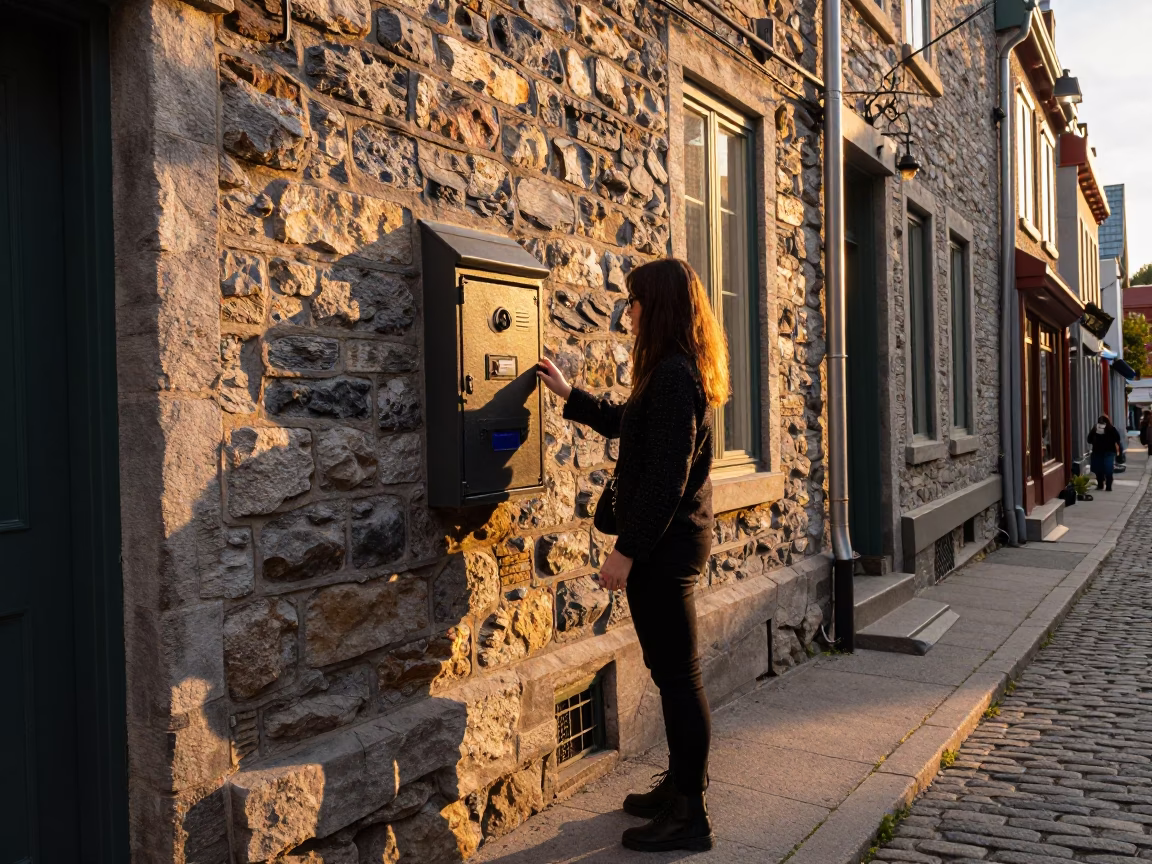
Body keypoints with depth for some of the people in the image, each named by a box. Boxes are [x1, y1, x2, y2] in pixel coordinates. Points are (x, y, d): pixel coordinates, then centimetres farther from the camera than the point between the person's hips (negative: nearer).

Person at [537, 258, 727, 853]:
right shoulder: (681, 371, 13)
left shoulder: (673, 375, -19)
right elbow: (626, 424, 28)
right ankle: (680, 786, 33)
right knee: (672, 671, 19)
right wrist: (568, 393, 30)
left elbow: (666, 475, -23)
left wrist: (627, 550, -20)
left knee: (677, 674, -1)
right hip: (675, 538, 11)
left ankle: (689, 815, 11)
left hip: (665, 544, -11)